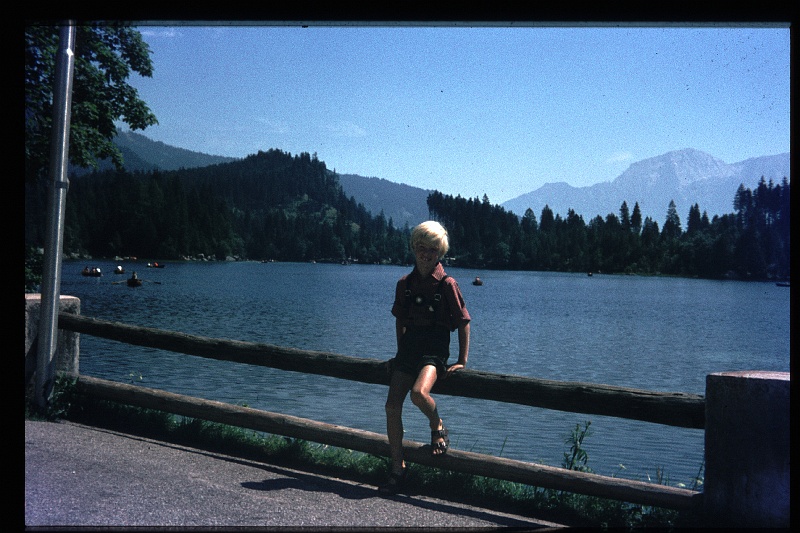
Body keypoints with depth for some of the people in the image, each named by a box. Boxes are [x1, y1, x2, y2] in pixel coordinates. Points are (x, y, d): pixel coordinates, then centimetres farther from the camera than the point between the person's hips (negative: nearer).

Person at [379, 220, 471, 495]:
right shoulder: (405, 284, 7)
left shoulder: (447, 284, -6)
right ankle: (397, 469, 3)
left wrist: (462, 360, -5)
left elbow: (463, 322, -2)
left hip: (435, 350, -5)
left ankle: (437, 427, 2)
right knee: (392, 405, -9)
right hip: (409, 347, 5)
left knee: (419, 393, -32)